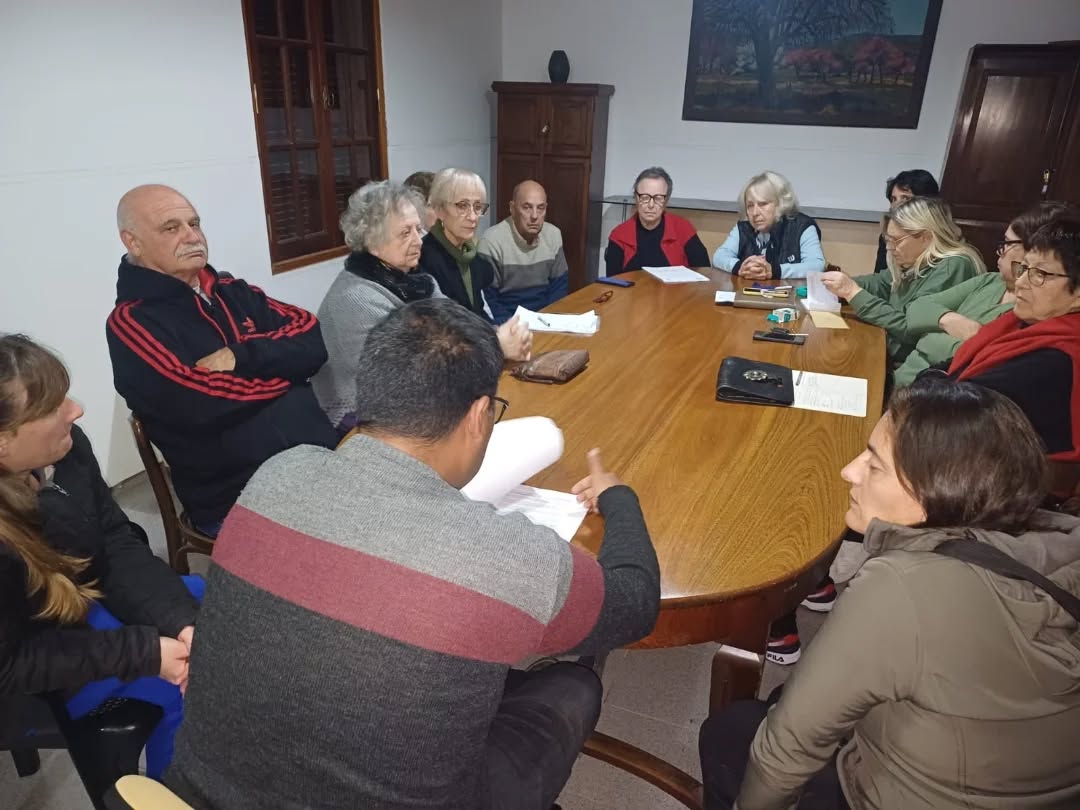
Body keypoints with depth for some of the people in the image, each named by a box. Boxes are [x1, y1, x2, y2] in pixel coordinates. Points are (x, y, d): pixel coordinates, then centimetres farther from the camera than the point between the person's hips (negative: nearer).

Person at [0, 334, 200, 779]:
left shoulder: (64, 449, -18)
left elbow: (118, 544, -8)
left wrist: (182, 619, -21)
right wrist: (145, 653, -25)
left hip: (87, 602, 7)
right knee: (176, 687, -16)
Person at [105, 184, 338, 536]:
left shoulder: (234, 292, 13)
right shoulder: (132, 322, -4)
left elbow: (313, 338, 2)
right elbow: (201, 403, -19)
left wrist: (242, 357, -14)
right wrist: (285, 365, -4)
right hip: (240, 500, -6)